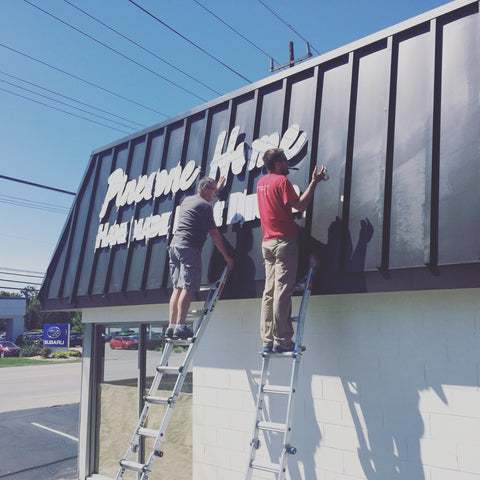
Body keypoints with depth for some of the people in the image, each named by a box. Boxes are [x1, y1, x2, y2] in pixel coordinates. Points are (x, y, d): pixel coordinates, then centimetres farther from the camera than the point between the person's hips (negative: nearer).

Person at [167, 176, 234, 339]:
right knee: (187, 289, -11)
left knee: (177, 288, 6)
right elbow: (214, 234, -6)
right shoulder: (205, 206, -3)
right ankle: (180, 326, -16)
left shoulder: (187, 200, 22)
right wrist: (226, 256, -1)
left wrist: (217, 189, 57)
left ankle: (171, 326, 3)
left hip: (174, 245, 9)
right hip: (189, 247, -9)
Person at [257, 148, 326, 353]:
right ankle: (282, 341, -7)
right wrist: (314, 182, -4)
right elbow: (300, 205, -12)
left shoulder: (261, 182, 17)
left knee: (269, 292, 5)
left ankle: (267, 341, 6)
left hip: (267, 242, 8)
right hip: (284, 240, -8)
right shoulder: (282, 180, -7)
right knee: (283, 291, -8)